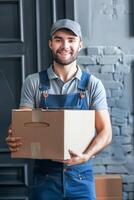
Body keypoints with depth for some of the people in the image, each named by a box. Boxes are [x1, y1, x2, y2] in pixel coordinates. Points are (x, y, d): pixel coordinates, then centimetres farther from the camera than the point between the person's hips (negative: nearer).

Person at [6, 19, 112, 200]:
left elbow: (105, 132, -4)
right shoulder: (33, 82, 2)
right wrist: (14, 139, -23)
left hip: (80, 174, 0)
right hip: (44, 175, 0)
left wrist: (86, 156, -23)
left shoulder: (93, 85, 1)